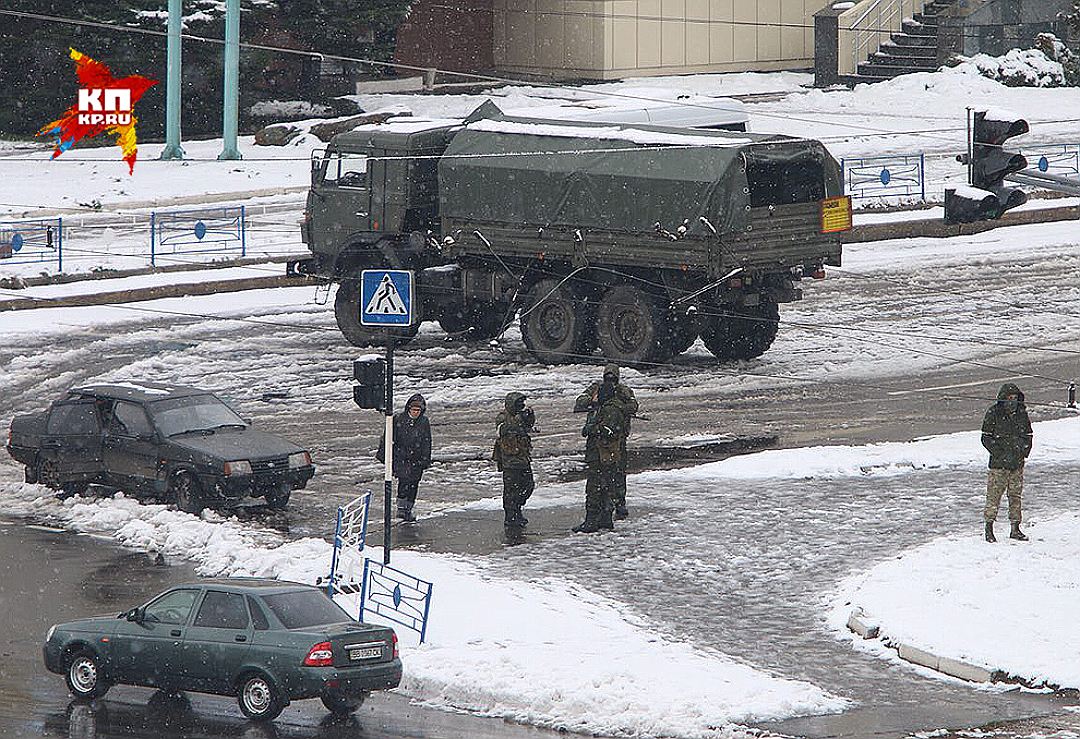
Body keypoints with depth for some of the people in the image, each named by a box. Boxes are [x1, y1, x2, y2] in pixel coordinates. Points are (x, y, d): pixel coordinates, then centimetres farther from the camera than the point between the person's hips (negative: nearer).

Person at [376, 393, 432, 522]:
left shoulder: (424, 422, 2)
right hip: (400, 456, -3)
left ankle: (408, 510, 18)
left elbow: (427, 443, 7)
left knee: (413, 484, 5)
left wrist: (426, 460, 3)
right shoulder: (398, 419, -5)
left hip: (416, 459, 3)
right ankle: (401, 508, -8)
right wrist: (382, 454, 4)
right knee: (404, 480, -17)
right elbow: (387, 438, 3)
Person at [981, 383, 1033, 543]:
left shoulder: (1022, 413, 7)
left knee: (1015, 495, 9)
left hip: (1017, 463, 4)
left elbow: (1028, 436, 15)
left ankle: (1015, 529, 17)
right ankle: (989, 529, 1)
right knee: (994, 493, -5)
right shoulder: (993, 414, -6)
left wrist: (1023, 452, 0)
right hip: (999, 463, -4)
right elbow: (986, 437, -5)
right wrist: (1000, 454, -14)